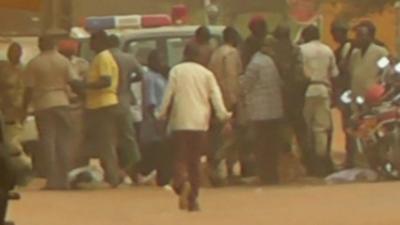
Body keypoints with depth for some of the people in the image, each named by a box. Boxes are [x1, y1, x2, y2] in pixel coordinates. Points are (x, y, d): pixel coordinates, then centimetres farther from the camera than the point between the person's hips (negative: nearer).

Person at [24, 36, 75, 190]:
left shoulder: (34, 64, -4)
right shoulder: (63, 61, 2)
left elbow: (29, 89, -4)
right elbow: (72, 82, -1)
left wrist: (24, 109, 3)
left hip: (43, 106, -2)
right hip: (62, 103, 2)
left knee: (47, 142, 0)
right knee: (63, 142, 9)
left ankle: (53, 180, -6)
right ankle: (63, 180, 7)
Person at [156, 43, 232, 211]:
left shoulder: (176, 71, 2)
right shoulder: (207, 74, 8)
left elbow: (168, 95, -3)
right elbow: (216, 97, -1)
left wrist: (161, 115, 6)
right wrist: (224, 116, -4)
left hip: (180, 123, -2)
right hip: (200, 123, 2)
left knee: (180, 158, -2)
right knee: (195, 160, 10)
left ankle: (182, 183, -34)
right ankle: (193, 200, 8)